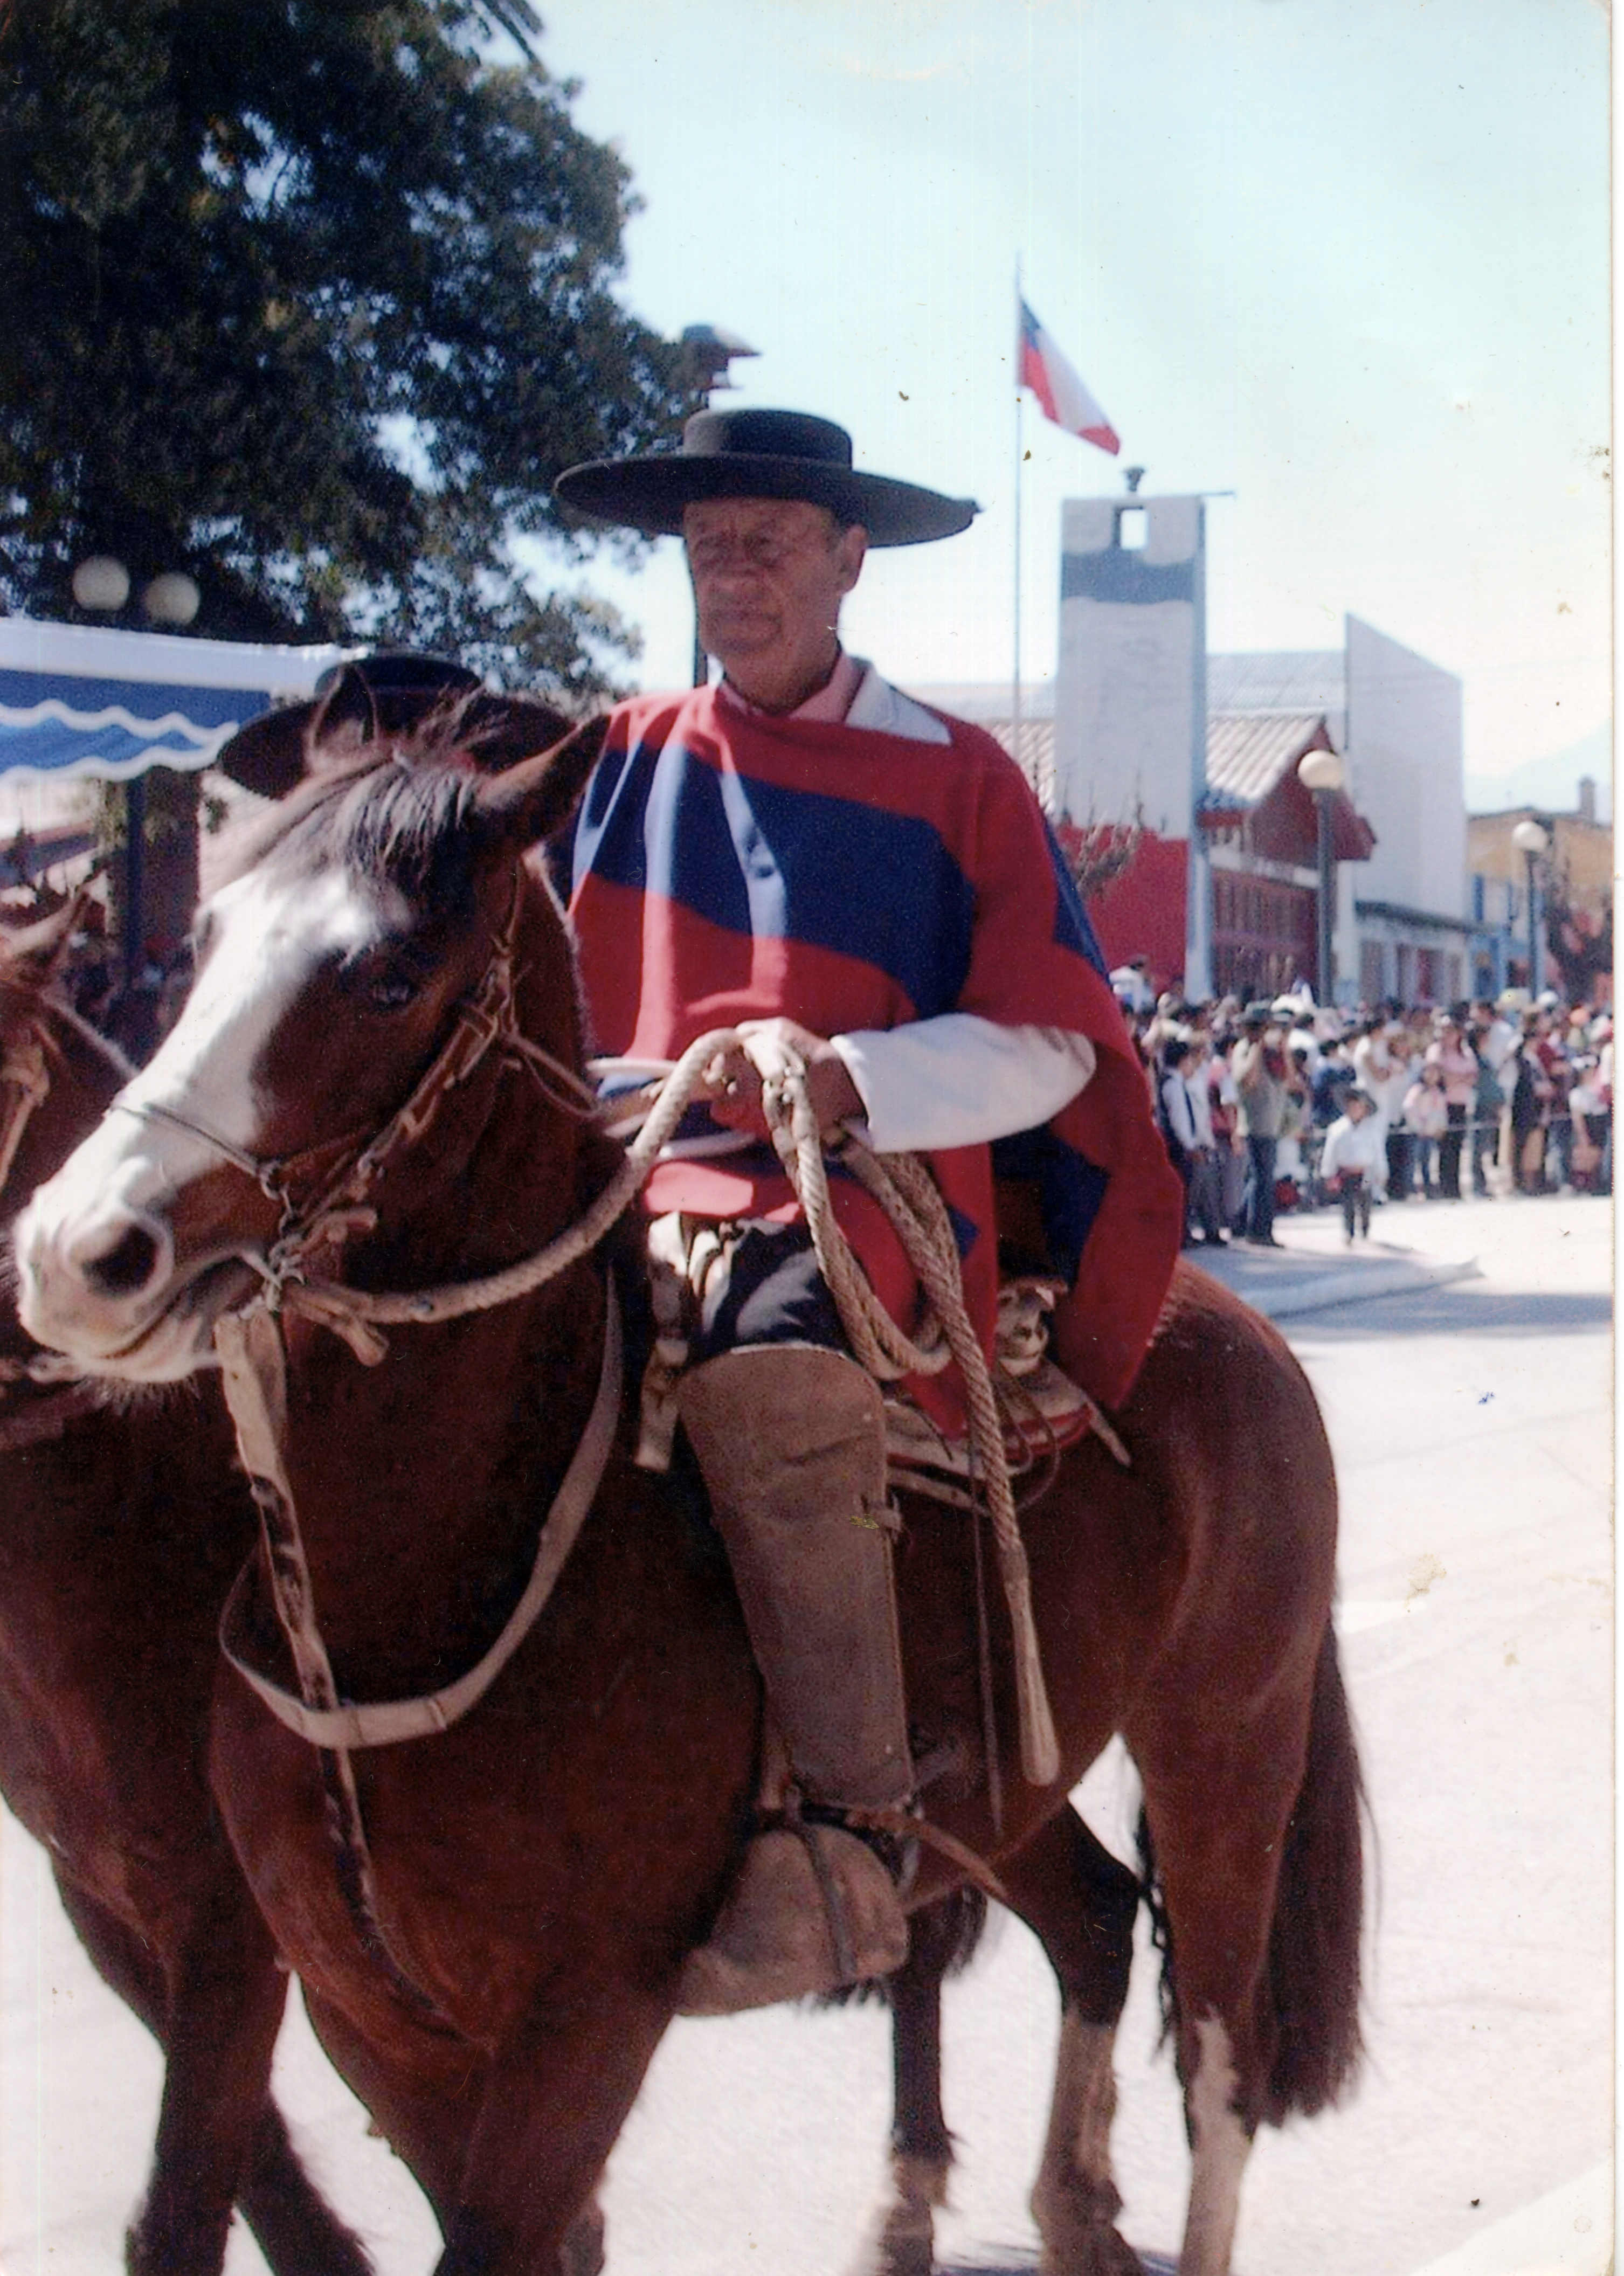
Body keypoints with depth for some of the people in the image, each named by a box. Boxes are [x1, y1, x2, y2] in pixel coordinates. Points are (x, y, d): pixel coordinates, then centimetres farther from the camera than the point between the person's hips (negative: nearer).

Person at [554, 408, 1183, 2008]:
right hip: (635, 1190, 5)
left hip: (867, 1198, -4)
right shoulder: (626, 760, 16)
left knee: (767, 1380, -37)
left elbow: (1047, 1047, -1)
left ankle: (851, 1843, -31)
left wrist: (839, 1075, -18)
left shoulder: (956, 782, 5)